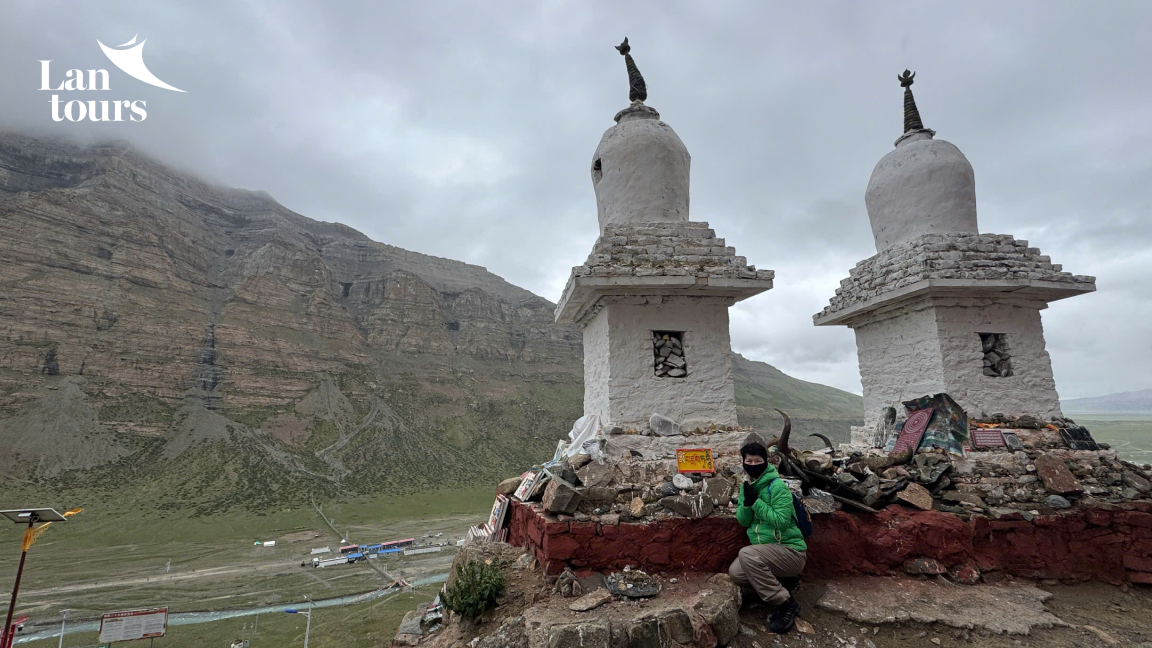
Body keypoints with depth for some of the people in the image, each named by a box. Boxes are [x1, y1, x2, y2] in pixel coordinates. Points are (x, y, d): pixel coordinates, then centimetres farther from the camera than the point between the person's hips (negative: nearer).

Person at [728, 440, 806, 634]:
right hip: (767, 551, 8)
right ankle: (781, 578, 13)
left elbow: (781, 521, -24)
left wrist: (756, 501, -24)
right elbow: (743, 521, 4)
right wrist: (747, 502, -15)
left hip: (790, 550, -8)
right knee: (736, 573, -11)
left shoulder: (777, 486, -17)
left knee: (747, 554, -30)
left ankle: (786, 603, -13)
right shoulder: (747, 486, 6)